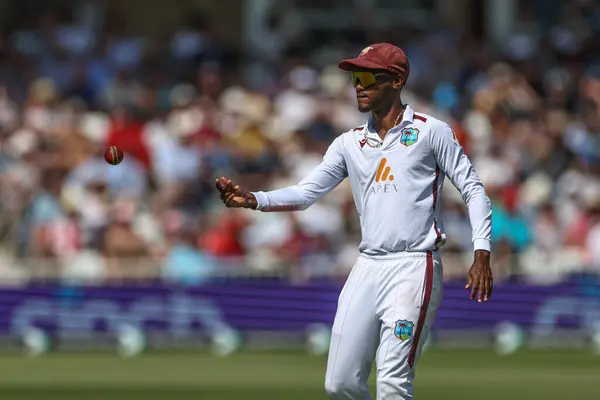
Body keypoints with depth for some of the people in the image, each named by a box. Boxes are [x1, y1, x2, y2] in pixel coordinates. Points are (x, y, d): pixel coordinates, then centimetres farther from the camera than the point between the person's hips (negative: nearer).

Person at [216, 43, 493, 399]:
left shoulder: (431, 132, 1)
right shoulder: (350, 143, 15)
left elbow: (473, 189, 0)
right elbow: (307, 192, 7)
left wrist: (482, 255, -11)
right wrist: (252, 200, -11)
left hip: (414, 267, -6)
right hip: (368, 268, 6)